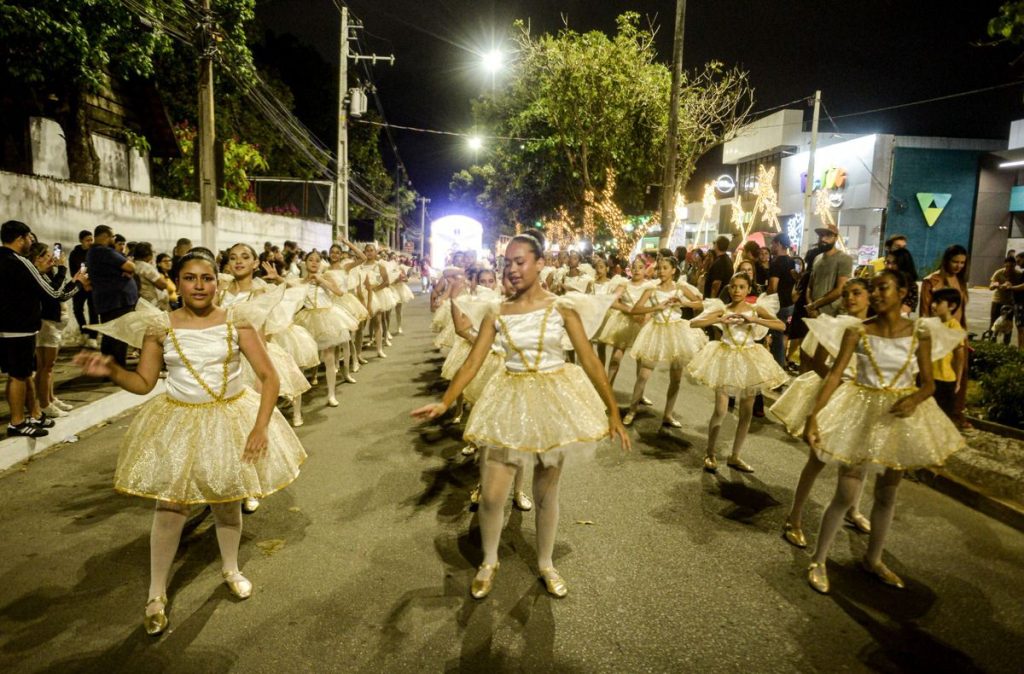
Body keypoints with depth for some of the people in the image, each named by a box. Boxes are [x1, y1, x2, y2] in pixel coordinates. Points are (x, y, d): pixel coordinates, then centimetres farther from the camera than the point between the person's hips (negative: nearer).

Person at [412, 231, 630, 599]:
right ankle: (489, 562, 28)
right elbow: (472, 362, -2)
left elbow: (589, 360, -6)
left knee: (546, 492, 12)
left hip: (553, 399, -1)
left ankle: (546, 564, 35)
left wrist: (612, 410, -5)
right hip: (509, 402, 1)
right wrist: (444, 402, -12)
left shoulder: (561, 307, -6)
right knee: (491, 494, 1)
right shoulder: (497, 312, -2)